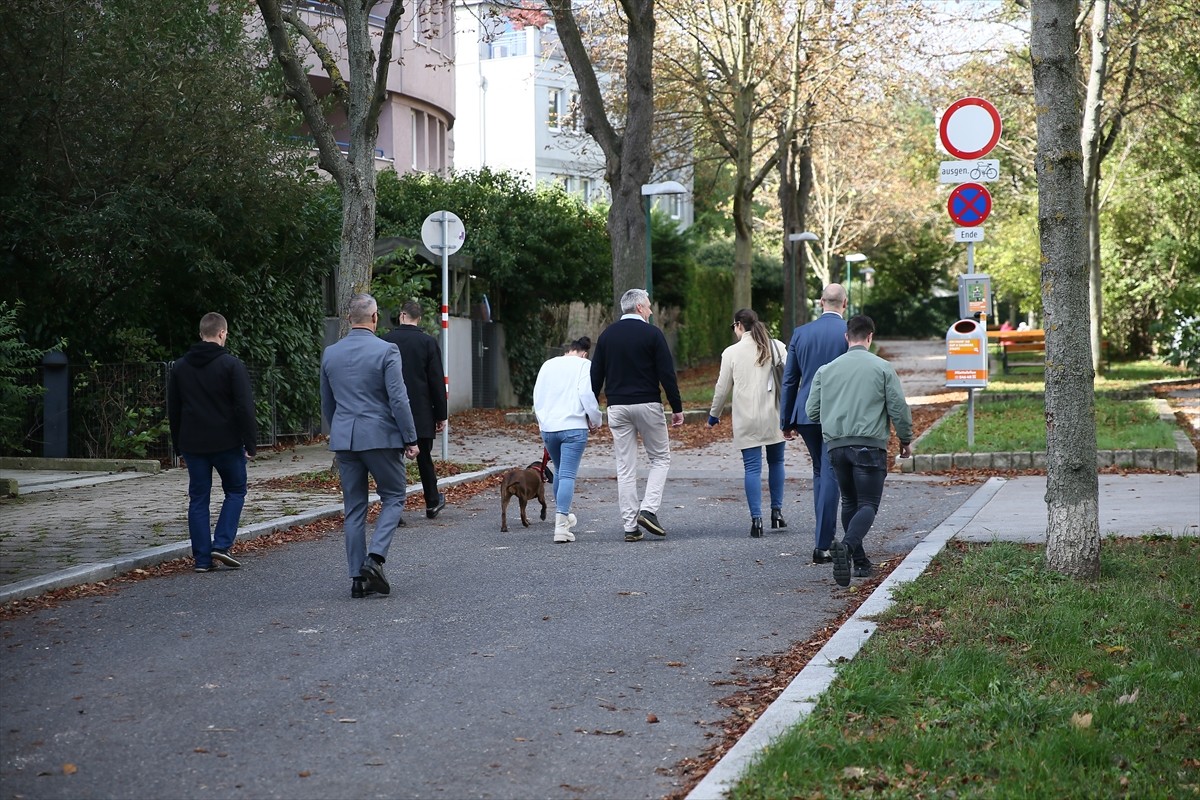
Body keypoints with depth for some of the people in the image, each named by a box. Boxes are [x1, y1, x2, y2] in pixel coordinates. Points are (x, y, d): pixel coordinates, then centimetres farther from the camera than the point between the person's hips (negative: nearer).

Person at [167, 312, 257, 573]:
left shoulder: (180, 367, 8)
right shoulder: (232, 365, -9)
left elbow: (172, 411, 13)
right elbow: (245, 407, -13)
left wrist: (178, 444, 19)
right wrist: (250, 443, -7)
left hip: (192, 444, 4)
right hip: (227, 443, -4)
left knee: (198, 498, 8)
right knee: (235, 491, 12)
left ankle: (202, 558, 5)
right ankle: (222, 544, -2)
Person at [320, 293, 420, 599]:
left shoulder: (330, 354, 7)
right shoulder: (386, 351, -9)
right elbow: (398, 399, -13)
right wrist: (410, 439, -6)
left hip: (343, 438, 5)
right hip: (380, 436, -4)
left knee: (354, 508, 9)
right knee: (393, 498, 9)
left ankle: (358, 577, 8)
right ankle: (375, 558, -10)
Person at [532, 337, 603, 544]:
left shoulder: (548, 365, 15)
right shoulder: (583, 365, 0)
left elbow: (537, 396, 18)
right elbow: (587, 394, -10)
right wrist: (596, 420, 3)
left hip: (548, 427, 5)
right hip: (573, 426, -5)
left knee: (559, 472, 23)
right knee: (568, 475, -9)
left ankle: (562, 516, 35)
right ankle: (561, 526, -21)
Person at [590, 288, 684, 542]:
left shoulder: (607, 335, 8)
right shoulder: (652, 334, -5)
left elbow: (595, 375, 9)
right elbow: (667, 374, -8)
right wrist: (677, 408, -2)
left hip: (617, 407, 4)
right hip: (647, 405, -4)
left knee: (625, 468, 5)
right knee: (660, 459, 11)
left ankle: (630, 526, 3)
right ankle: (648, 510, -7)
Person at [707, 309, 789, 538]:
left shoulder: (731, 352, -2)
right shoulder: (776, 347, 2)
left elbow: (722, 388, 3)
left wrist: (714, 415, 16)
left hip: (746, 420, -2)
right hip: (773, 417, 2)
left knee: (753, 468, -1)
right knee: (775, 461, 18)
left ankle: (756, 519, -8)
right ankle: (777, 511, 18)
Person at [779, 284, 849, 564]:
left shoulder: (800, 333, 4)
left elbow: (789, 380, 7)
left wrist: (786, 422, 13)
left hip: (807, 414, 4)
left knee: (820, 472, 19)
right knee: (830, 475, -3)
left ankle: (825, 537, 23)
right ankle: (822, 545, -7)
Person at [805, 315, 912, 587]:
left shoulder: (826, 370, 8)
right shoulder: (882, 368, -1)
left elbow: (812, 410, 10)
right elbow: (899, 408, -2)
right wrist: (906, 440, 13)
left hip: (836, 445, 4)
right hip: (869, 445, -4)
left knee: (850, 502, 16)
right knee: (868, 504, -4)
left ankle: (860, 562, 17)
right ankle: (847, 546, -30)